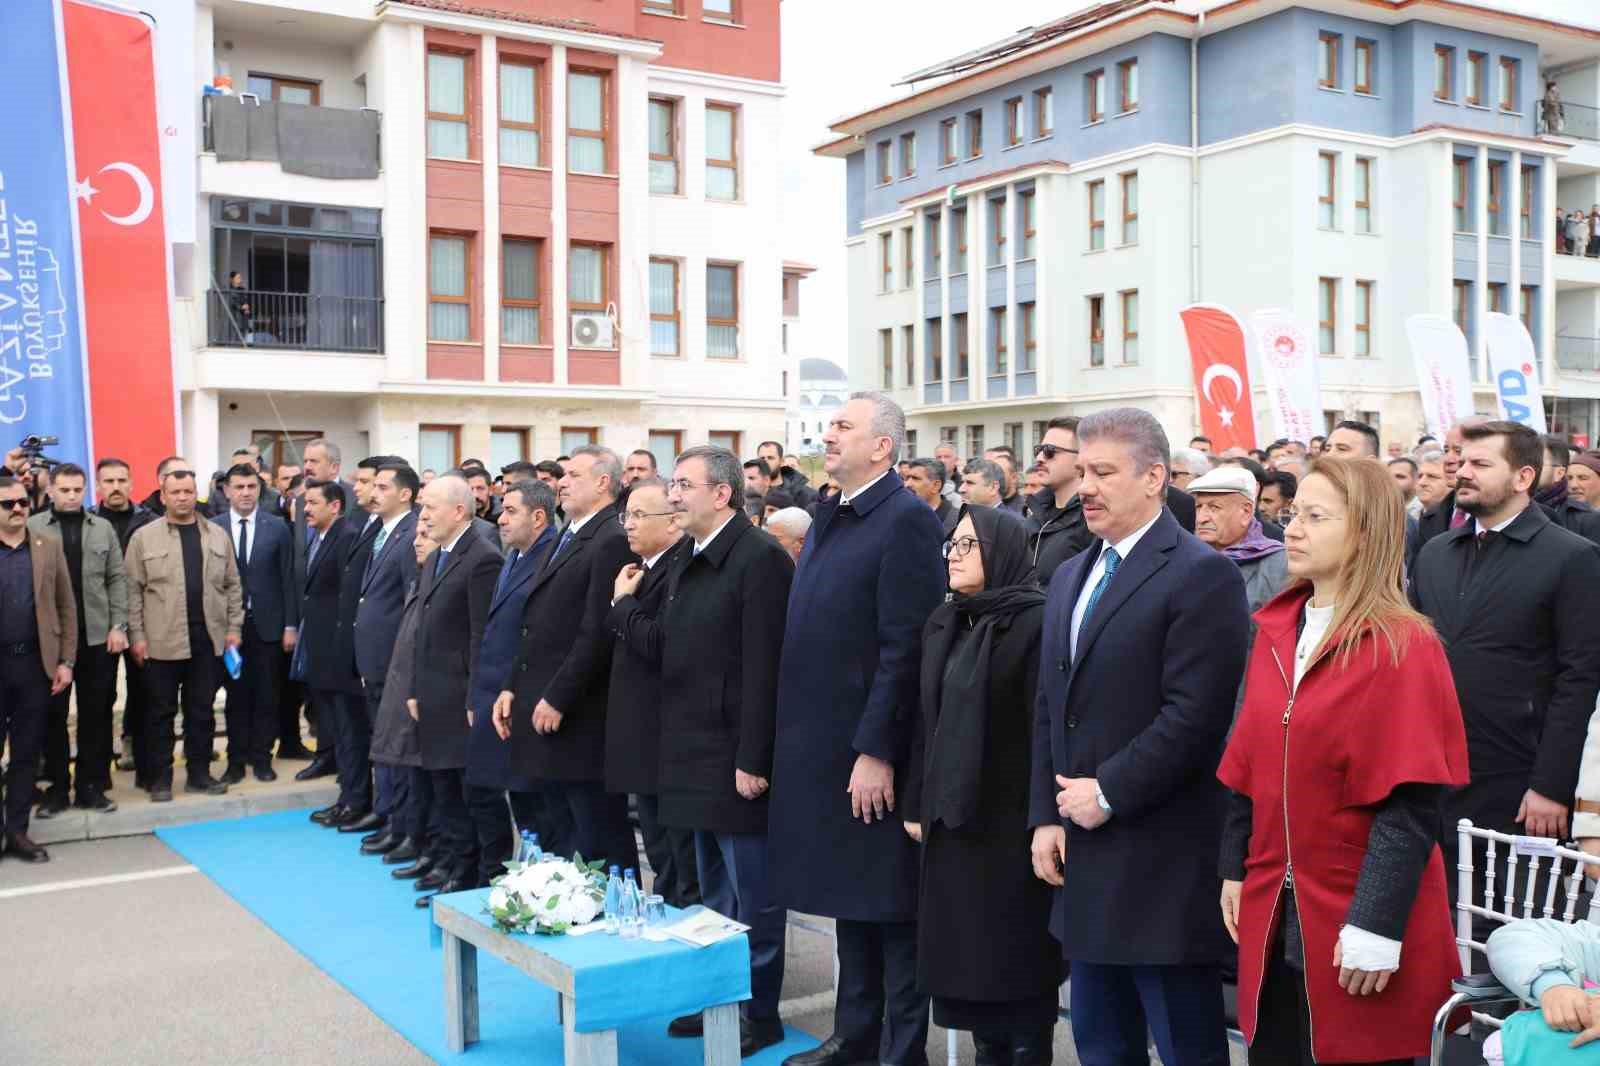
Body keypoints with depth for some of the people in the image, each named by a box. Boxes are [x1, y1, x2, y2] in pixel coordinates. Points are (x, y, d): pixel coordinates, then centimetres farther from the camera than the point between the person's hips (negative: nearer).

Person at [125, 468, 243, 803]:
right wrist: (136, 635, -6)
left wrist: (234, 628, 4)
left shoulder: (217, 535, 8)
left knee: (202, 710, 9)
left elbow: (232, 585, 10)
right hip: (161, 640, -2)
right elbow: (133, 590, -2)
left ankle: (199, 773, 19)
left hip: (208, 638, 3)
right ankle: (160, 778, 13)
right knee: (161, 711, 5)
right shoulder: (144, 536, 0)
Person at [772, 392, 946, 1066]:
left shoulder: (907, 521, -13)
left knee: (890, 904, 3)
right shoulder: (827, 519, 13)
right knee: (848, 899, 18)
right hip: (823, 747, 8)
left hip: (872, 755, -8)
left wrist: (875, 751, -20)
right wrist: (797, 739, 13)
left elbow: (905, 648, -18)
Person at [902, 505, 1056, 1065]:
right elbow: (926, 720, 13)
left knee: (1015, 957, 3)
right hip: (951, 817, 7)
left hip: (1010, 820, -7)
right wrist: (917, 804, 10)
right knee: (964, 954, 12)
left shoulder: (1036, 621, -11)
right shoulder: (942, 623, 11)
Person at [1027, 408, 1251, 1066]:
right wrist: (1047, 817, 7)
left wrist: (1108, 793, -15)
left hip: (1162, 862, -8)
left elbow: (1194, 715, -19)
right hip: (1085, 861, 8)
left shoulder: (1202, 575, -11)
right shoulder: (1070, 577, 15)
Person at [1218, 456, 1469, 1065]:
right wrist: (1235, 871, 10)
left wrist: (1376, 930, -19)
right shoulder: (1275, 630, 6)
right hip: (1273, 914, 6)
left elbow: (1410, 806, -16)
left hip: (1355, 922, -6)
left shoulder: (1403, 647, -13)